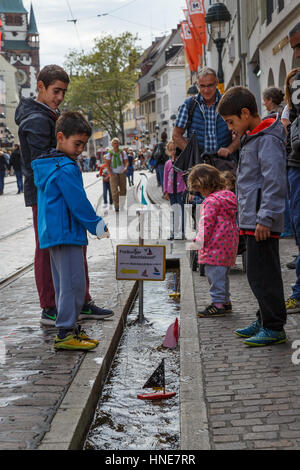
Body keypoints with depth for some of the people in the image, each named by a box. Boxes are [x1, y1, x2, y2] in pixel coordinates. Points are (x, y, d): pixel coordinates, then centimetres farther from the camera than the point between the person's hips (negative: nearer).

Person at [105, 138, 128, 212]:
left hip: (122, 173, 2)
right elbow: (108, 164, 1)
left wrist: (126, 168, -23)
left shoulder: (123, 153, 3)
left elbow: (126, 162, -2)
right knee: (114, 190, -13)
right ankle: (116, 206, -11)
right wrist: (110, 172, -14)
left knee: (123, 190, 6)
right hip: (114, 174, -2)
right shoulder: (109, 154, 1)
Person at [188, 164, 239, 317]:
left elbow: (207, 224, -18)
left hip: (215, 246, -10)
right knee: (223, 274, 18)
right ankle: (225, 301, 26)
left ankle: (218, 303, -2)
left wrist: (199, 241, -9)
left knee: (214, 274, -4)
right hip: (229, 244, 10)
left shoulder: (211, 201, -16)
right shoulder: (228, 195, 13)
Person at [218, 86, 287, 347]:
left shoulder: (268, 140, -14)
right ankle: (265, 321, 27)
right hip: (252, 220, 10)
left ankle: (274, 327, 1)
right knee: (259, 273, 16)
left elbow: (275, 183, -20)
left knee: (262, 274, -7)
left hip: (262, 222, -10)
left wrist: (265, 219, -22)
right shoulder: (252, 138, 18)